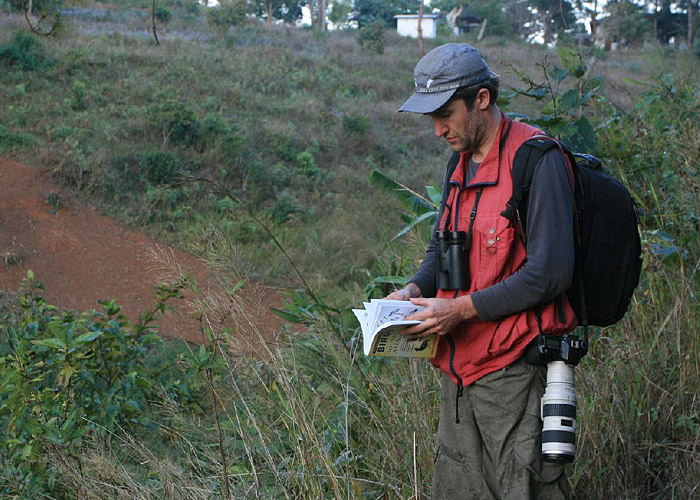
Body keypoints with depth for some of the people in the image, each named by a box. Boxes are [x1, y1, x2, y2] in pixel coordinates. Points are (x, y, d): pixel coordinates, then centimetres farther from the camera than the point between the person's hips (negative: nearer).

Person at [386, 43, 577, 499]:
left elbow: (551, 273, -20)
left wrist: (462, 309, -19)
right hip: (461, 365, 8)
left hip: (515, 370, -8)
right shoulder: (462, 160, 12)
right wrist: (415, 290, 2)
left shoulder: (536, 160, -15)